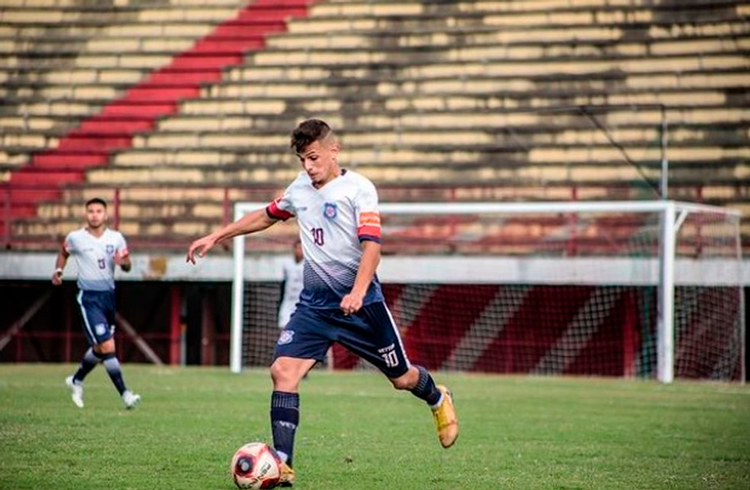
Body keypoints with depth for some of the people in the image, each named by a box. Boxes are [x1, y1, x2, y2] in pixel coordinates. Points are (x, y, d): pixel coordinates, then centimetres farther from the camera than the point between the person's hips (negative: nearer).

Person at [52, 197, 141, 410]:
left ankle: (76, 380, 41)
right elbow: (64, 253, 18)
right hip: (89, 298, -5)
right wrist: (58, 270, 2)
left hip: (109, 296, 5)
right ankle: (125, 394, -15)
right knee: (107, 347, -15)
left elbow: (127, 267, 4)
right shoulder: (75, 238, -4)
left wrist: (123, 262, -18)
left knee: (99, 348, 17)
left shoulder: (116, 238, 1)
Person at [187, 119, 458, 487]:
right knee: (283, 370, -15)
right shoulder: (300, 188, 7)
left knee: (401, 377, 8)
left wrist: (358, 292, -35)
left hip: (360, 302, -5)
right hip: (314, 303, 5)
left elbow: (371, 244, -21)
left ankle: (438, 400, 44)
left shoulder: (359, 188, -11)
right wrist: (217, 236, 23)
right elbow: (267, 215, 26)